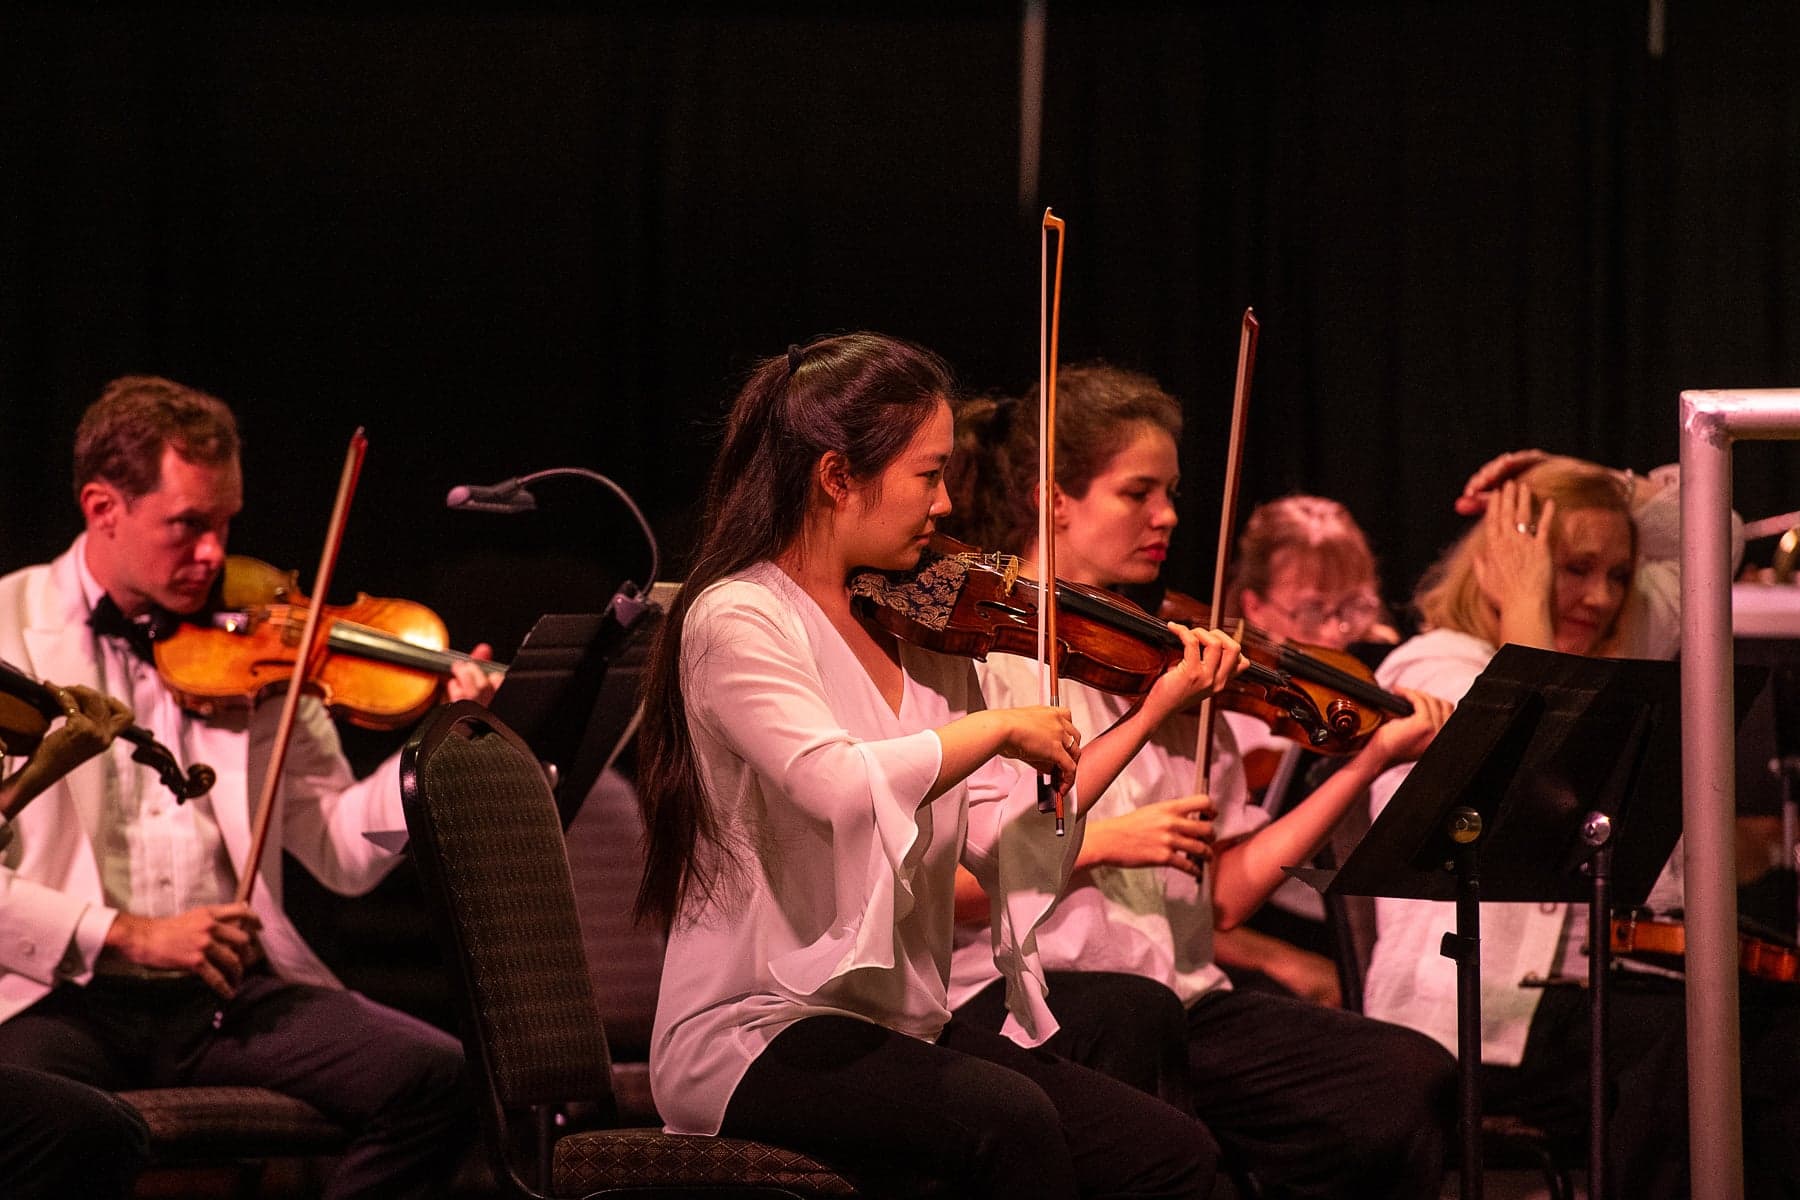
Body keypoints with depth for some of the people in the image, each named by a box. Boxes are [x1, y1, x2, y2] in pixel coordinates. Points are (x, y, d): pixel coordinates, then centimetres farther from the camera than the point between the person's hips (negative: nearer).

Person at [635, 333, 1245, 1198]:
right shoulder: (739, 619, -11)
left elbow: (1005, 832, 8)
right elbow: (837, 785, -29)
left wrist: (1152, 713, 8)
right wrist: (998, 728, -16)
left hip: (904, 1026, 8)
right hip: (756, 1037, -8)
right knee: (1008, 1118, -34)